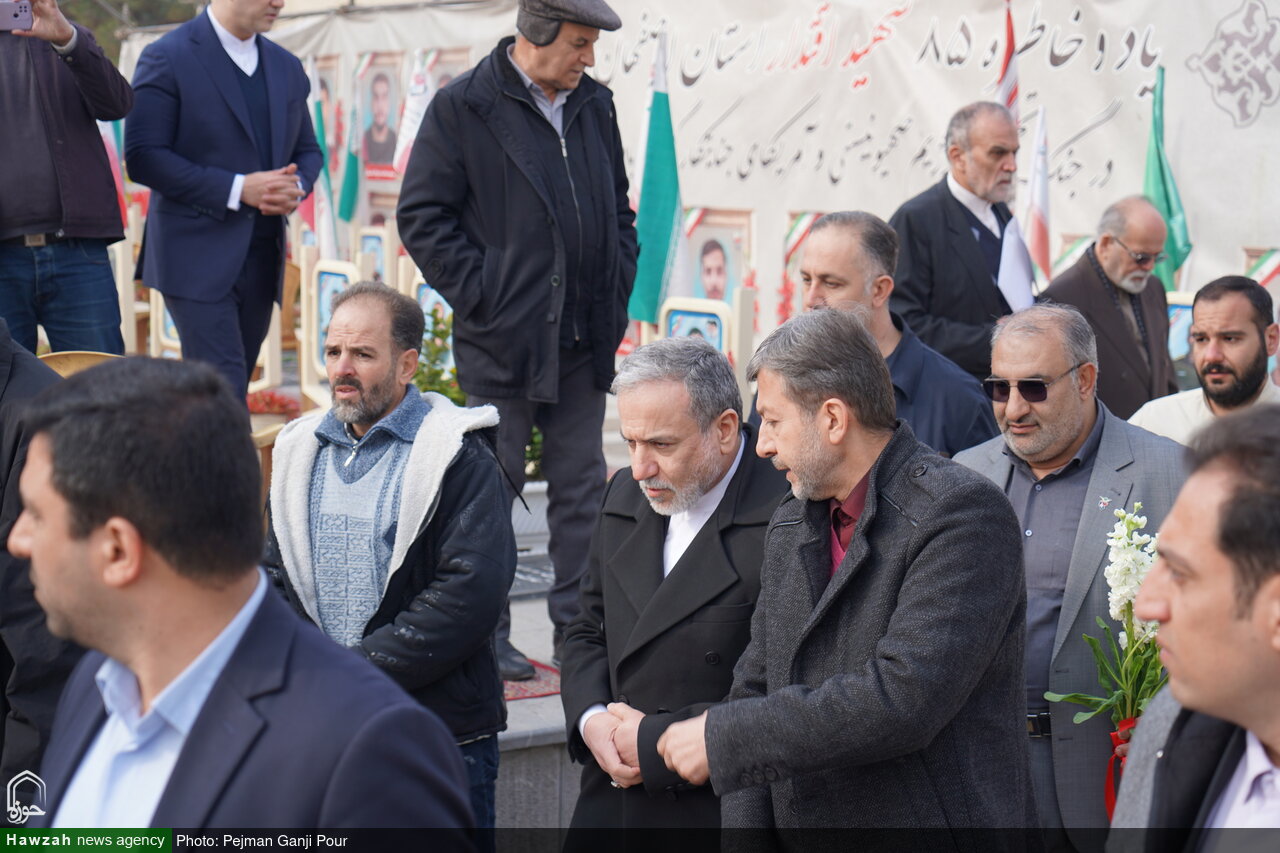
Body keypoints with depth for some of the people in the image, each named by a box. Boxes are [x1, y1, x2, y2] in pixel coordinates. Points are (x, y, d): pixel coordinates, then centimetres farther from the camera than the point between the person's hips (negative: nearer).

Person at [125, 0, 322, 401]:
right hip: (198, 257, -6)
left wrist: (296, 188, -3)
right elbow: (143, 158, -12)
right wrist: (237, 189, -18)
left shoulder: (287, 68, 14)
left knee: (231, 392, 8)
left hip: (262, 258, 6)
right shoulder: (167, 58, -6)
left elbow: (307, 150, 22)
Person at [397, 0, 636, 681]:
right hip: (501, 339, -5)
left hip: (584, 341, 5)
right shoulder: (463, 106, -7)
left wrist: (615, 294, 9)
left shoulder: (595, 105, 11)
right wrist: (480, 296, -12)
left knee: (583, 486, 9)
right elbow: (422, 217, -8)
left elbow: (619, 210, 21)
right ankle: (486, 635, 13)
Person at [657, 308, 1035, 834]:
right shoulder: (788, 527, 11)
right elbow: (756, 688, 12)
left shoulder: (964, 515, -15)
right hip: (801, 830, 6)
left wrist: (722, 737, -19)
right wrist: (744, 836, -1)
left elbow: (902, 701, -24)